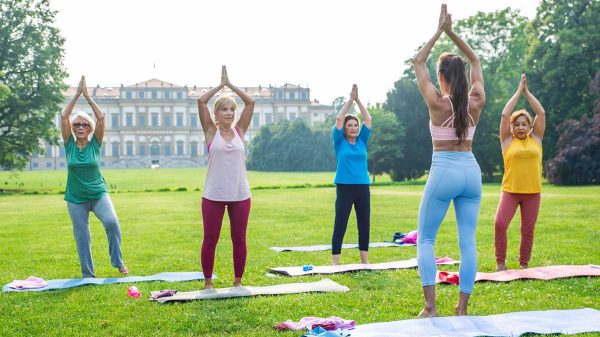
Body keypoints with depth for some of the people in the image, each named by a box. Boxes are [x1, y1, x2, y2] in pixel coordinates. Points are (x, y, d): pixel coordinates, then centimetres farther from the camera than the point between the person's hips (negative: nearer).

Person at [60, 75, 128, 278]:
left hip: (99, 194, -1)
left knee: (112, 222, -24)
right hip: (76, 199, 2)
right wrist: (77, 94, -11)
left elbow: (101, 117, -12)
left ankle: (118, 262, -6)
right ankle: (88, 274, 19)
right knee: (82, 237, 5)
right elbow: (64, 117, -10)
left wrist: (87, 96, -11)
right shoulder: (69, 145, 0)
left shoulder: (95, 144, -2)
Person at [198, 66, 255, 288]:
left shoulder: (240, 130, 6)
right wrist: (220, 85, -2)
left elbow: (250, 103, 1)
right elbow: (201, 101, -9)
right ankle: (208, 282, 15)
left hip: (240, 194, 2)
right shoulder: (211, 131, 1)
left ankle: (238, 281, 20)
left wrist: (231, 85, 2)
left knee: (239, 239, 8)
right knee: (210, 239, 4)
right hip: (213, 194, -2)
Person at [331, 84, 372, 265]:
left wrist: (358, 100, 0)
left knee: (364, 225, 8)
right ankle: (335, 261, 3)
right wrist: (350, 99, -6)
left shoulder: (362, 141, 10)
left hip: (363, 187, 4)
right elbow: (339, 119, -8)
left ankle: (364, 260, 18)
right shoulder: (340, 142, 2)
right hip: (344, 187, -4)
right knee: (340, 225, -2)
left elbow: (368, 119, 4)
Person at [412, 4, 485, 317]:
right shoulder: (476, 102, 1)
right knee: (468, 242, 7)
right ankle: (462, 307, 9)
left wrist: (439, 32, 4)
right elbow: (476, 61, 15)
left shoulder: (437, 103, -9)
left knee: (425, 239, 7)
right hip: (471, 171, 4)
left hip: (443, 171, -4)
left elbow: (418, 62, 2)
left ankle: (430, 305, -1)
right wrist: (452, 32, 9)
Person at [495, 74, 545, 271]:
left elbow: (541, 113, 6)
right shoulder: (507, 141, 5)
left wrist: (527, 92, 8)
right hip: (510, 190, -2)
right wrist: (519, 92, 2)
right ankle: (500, 262, -3)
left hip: (533, 191, 2)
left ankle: (524, 264, 18)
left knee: (528, 230, 6)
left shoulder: (535, 139, 10)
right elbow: (505, 115, -3)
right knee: (500, 224, -15)